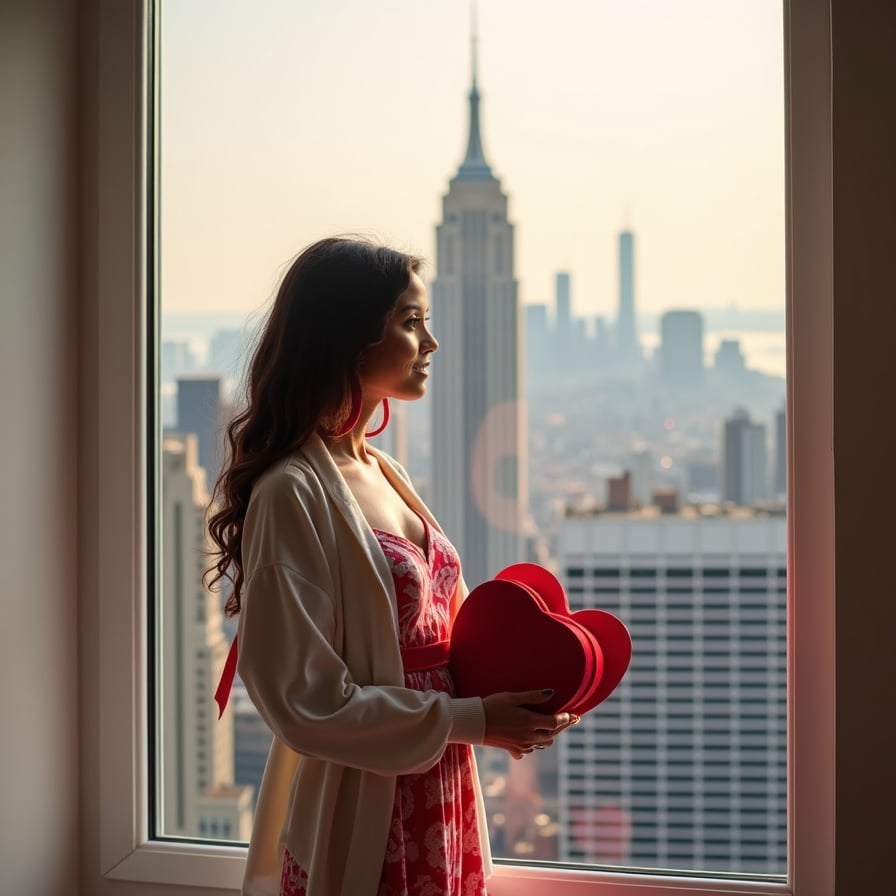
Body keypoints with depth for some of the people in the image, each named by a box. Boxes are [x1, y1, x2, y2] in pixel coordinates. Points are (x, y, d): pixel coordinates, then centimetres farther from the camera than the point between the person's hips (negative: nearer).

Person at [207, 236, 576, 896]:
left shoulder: (385, 475, 9)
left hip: (441, 811, 8)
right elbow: (305, 699, -19)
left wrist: (517, 696, -1)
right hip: (361, 824, -7)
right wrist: (469, 721, -16)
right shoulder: (292, 495, -16)